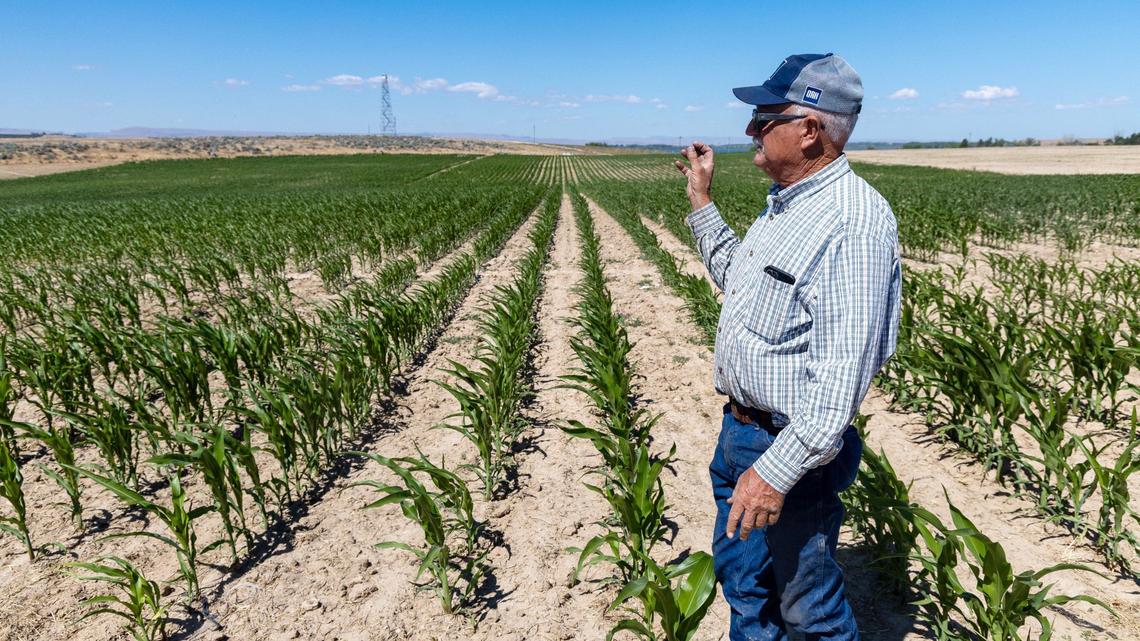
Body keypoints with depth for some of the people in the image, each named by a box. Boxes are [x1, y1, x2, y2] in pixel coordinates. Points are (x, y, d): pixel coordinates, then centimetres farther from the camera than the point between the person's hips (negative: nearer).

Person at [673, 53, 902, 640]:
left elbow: (842, 371, -29)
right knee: (739, 572, 26)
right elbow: (739, 280, 23)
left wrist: (778, 469, -31)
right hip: (738, 431, 9)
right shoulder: (785, 202, 7)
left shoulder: (853, 220, -25)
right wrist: (701, 201, 19)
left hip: (792, 449, -9)